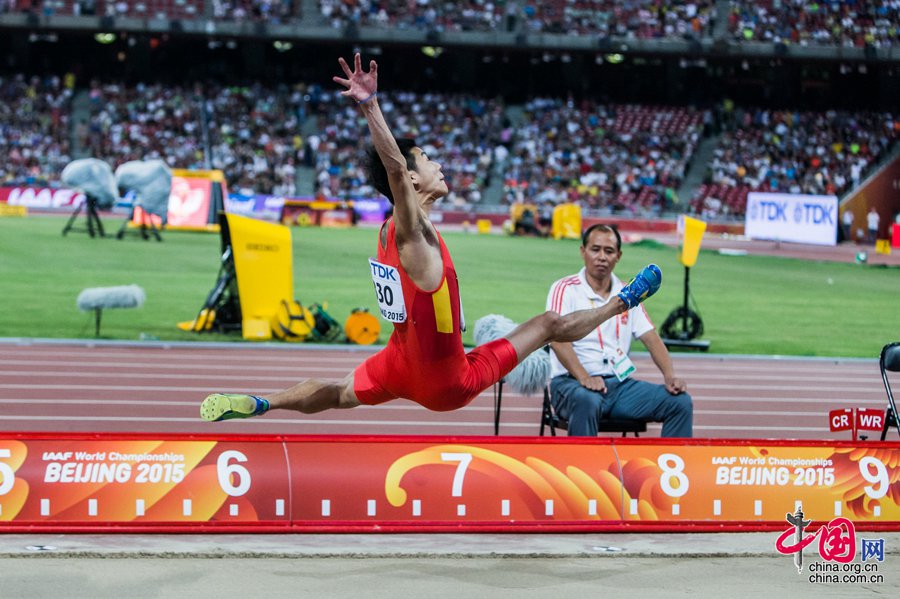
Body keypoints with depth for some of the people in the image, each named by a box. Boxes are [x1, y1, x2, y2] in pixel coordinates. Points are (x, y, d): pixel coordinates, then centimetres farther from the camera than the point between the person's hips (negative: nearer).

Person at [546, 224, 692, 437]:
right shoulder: (565, 289, -1)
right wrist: (584, 377, -30)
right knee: (587, 401, -41)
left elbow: (651, 338, 12)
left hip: (620, 383, 6)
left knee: (680, 401, -13)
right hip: (572, 382, -6)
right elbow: (557, 338, -14)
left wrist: (670, 375, -7)